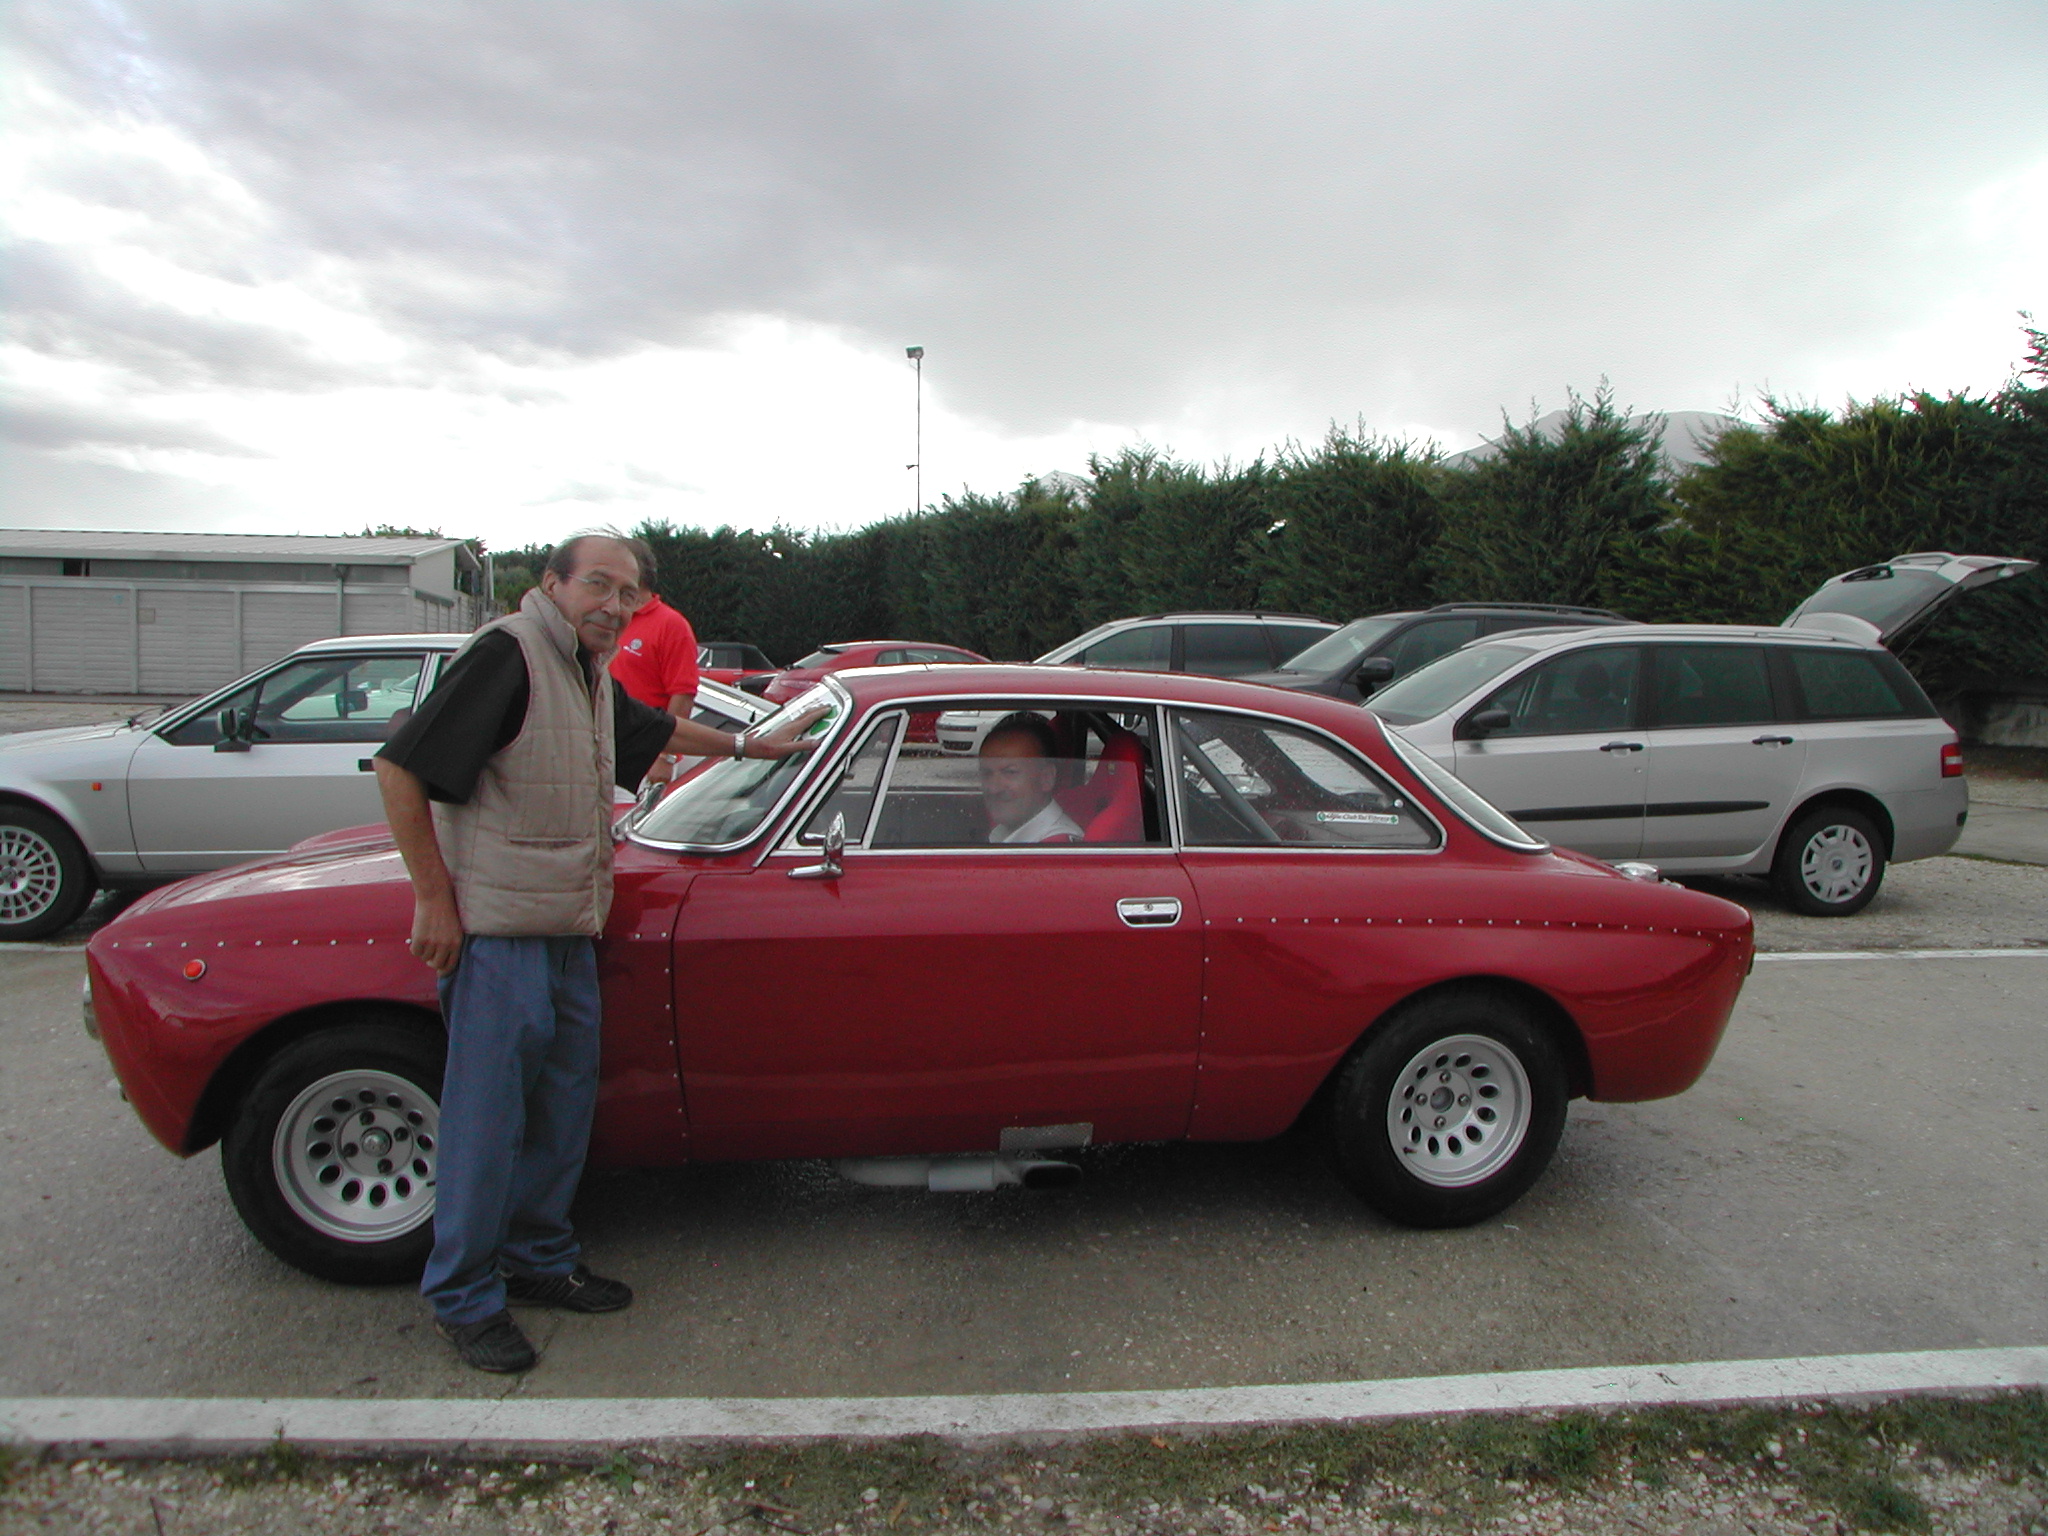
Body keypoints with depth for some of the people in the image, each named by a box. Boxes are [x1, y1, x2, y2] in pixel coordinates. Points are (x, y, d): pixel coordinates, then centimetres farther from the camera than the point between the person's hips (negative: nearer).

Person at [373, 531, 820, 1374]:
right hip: (493, 930, -9)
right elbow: (399, 768, -19)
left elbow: (655, 730, 34)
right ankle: (465, 1297, 15)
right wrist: (435, 900, -17)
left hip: (569, 928, 9)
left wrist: (748, 744, 41)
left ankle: (540, 1259, 30)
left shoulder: (591, 675, 14)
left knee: (564, 1104, 15)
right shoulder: (506, 655, -14)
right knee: (487, 1113, 0)